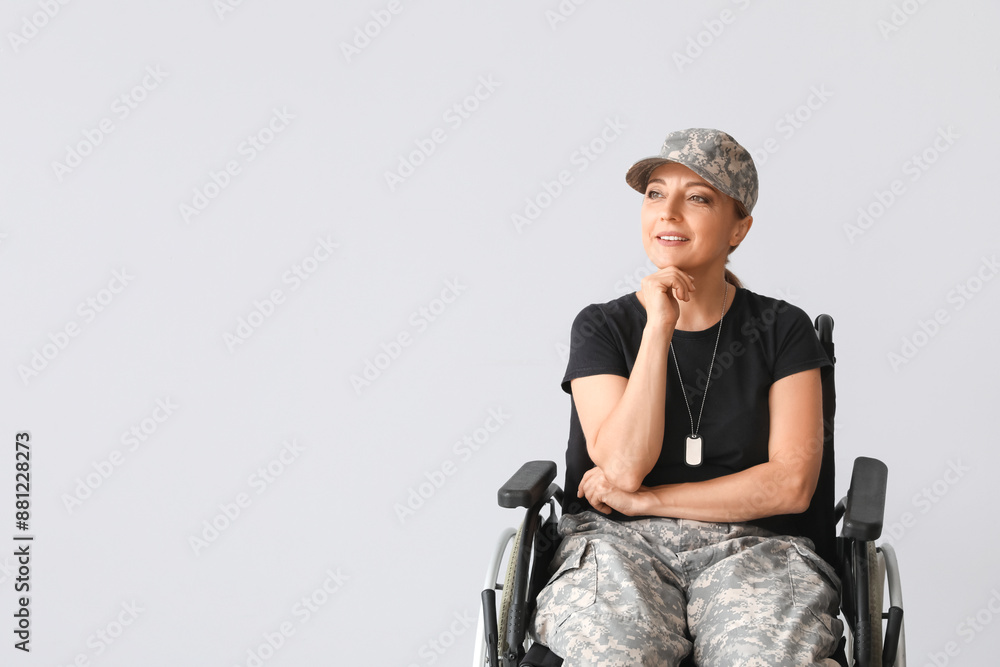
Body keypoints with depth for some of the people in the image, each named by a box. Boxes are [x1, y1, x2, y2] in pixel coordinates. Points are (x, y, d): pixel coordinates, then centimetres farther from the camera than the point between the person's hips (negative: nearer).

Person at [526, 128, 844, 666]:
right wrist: (658, 325, -11)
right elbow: (623, 467, -8)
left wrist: (646, 500, -6)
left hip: (745, 546, 1)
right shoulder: (602, 328, 6)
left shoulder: (781, 329, 7)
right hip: (617, 542, 0)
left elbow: (791, 485, -2)